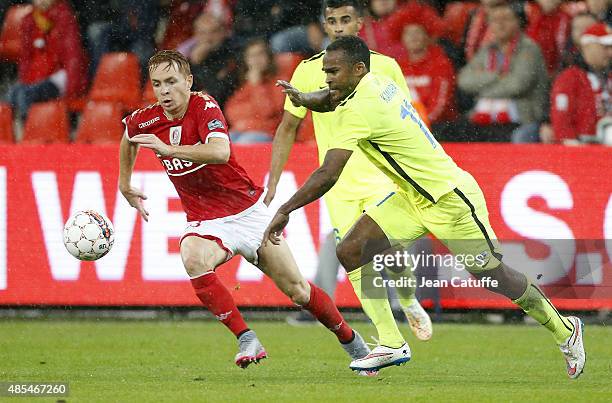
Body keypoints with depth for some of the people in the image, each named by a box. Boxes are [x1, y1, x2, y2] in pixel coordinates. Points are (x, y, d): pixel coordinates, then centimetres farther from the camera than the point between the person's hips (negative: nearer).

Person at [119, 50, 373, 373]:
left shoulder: (205, 107, -18)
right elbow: (129, 139, 21)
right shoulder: (144, 121, -6)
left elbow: (220, 152, -38)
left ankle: (352, 342, 29)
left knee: (297, 290, 4)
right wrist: (125, 186, 24)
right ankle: (246, 340, -31)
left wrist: (169, 149, -45)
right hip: (205, 222, 2)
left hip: (248, 210, -2)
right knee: (193, 258, -35)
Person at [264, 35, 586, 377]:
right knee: (350, 252, -4)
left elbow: (328, 176, -31)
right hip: (412, 197, 9)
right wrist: (304, 98, 0)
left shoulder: (357, 110, -26)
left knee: (495, 278, 4)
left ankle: (565, 330, 25)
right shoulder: (377, 84, 0)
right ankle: (392, 342, 3)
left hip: (450, 199, -9)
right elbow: (335, 99, 22)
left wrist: (285, 211, -25)